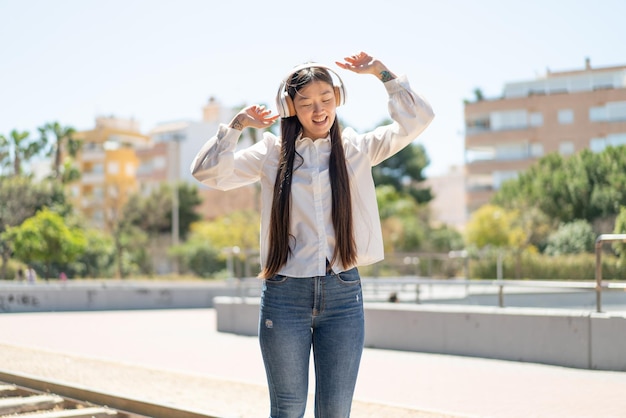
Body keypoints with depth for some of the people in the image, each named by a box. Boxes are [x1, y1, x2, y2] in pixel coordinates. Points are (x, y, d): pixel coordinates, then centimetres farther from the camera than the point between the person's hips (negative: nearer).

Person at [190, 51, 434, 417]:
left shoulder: (357, 149, 6)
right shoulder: (271, 154, 5)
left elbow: (418, 118, -1)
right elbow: (208, 173, -2)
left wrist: (382, 72, -2)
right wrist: (237, 125, -8)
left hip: (343, 293, 1)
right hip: (285, 294, 0)